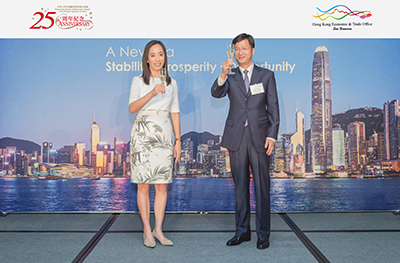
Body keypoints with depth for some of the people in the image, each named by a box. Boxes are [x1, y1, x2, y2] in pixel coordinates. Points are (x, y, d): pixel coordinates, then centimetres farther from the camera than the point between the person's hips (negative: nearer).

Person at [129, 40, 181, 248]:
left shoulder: (171, 83, 12)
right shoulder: (138, 81, 3)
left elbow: (174, 113, 12)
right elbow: (132, 108, -11)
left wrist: (178, 140, 7)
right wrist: (152, 93, -25)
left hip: (165, 135, 3)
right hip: (143, 135, -3)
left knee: (162, 185, 5)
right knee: (143, 185, 1)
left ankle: (158, 229, 16)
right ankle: (147, 231, 13)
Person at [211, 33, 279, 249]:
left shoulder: (266, 75, 7)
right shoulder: (230, 77, 10)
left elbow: (273, 108, 4)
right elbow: (216, 93, -9)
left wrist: (272, 136, -4)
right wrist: (223, 74, -26)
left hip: (259, 138, -1)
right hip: (236, 138, 2)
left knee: (262, 187, 1)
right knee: (240, 187, 9)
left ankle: (263, 234, 14)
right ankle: (242, 231, 22)